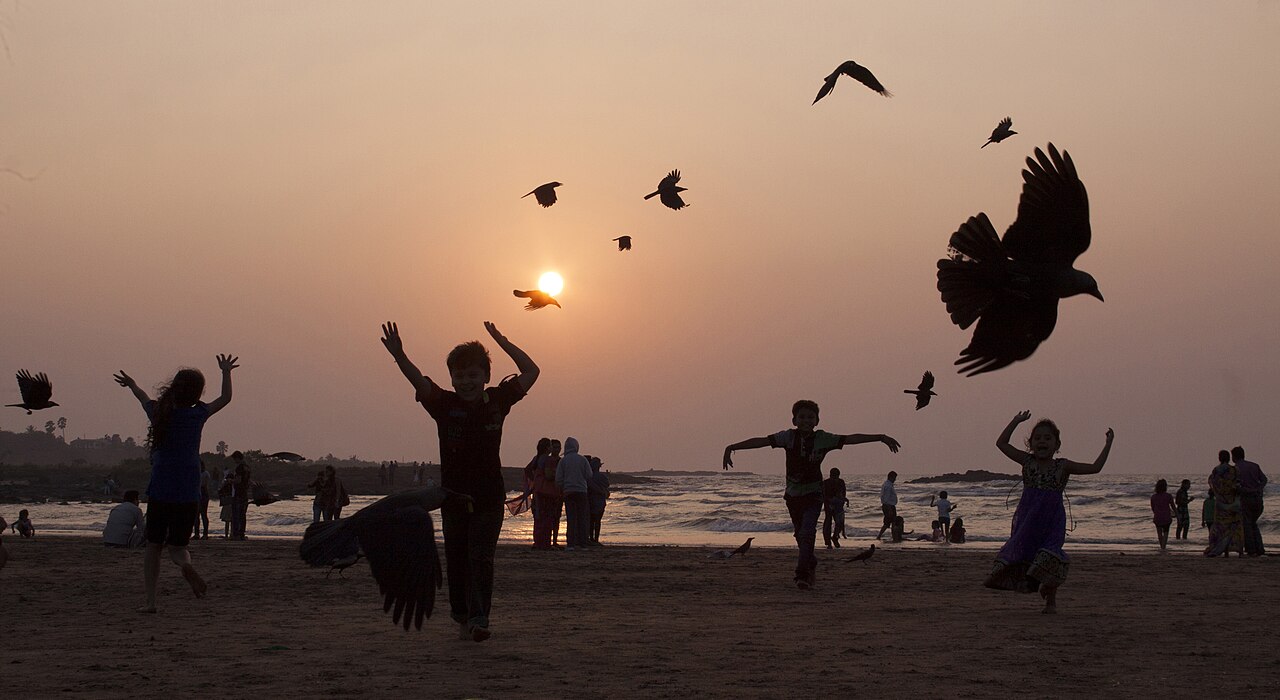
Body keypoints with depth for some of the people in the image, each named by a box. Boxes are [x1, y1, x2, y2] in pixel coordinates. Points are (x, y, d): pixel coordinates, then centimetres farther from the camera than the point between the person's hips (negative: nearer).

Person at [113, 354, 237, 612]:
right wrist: (226, 371, 29)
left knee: (153, 547, 13)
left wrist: (132, 384, 48)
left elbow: (144, 399, 27)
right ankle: (186, 565, -25)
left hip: (159, 493, 1)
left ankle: (150, 600, 6)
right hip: (187, 495, -1)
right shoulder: (196, 415, -3)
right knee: (177, 547, 10)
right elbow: (225, 398, 13)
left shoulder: (159, 413, 2)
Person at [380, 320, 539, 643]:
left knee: (481, 558, -10)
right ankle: (462, 615, 24)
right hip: (453, 496, 1)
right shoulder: (444, 404, -4)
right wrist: (399, 356, -41)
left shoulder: (497, 401, -1)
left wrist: (501, 341, -8)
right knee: (457, 561, 9)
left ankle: (478, 619, -14)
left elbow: (530, 372, -3)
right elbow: (419, 381, -22)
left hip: (489, 498, -1)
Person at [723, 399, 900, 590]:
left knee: (807, 532, -20)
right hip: (793, 494, 2)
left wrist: (881, 438, -9)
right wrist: (732, 447, -23)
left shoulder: (823, 439, -9)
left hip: (813, 494, -2)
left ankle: (802, 574, -21)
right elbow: (761, 441, -15)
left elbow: (852, 438, -8)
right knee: (800, 535, 16)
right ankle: (811, 565, 40)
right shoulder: (789, 437, -8)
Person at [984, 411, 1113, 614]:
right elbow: (1001, 443, 4)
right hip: (1027, 519, 2)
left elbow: (1095, 467, -3)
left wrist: (1108, 444, -3)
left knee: (1048, 559, -10)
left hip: (1052, 521, -2)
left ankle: (1051, 601, 5)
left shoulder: (1063, 466, -1)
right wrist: (1016, 421, 3)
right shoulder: (1027, 462, 3)